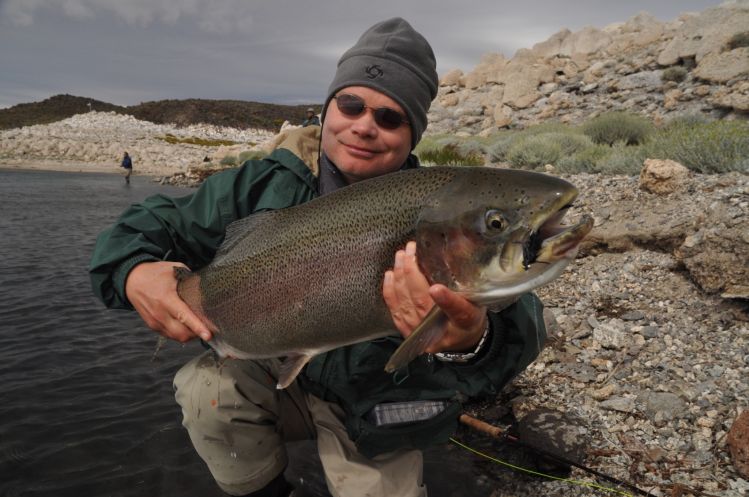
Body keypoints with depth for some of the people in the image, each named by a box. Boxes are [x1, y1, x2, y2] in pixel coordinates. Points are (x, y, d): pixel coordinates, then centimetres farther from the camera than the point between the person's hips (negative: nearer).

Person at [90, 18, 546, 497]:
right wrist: (134, 272, -31)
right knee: (206, 388, -23)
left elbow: (517, 322, -37)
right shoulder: (266, 185, -14)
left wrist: (470, 342, -62)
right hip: (283, 377, 2)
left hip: (374, 415, -1)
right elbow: (152, 223, -7)